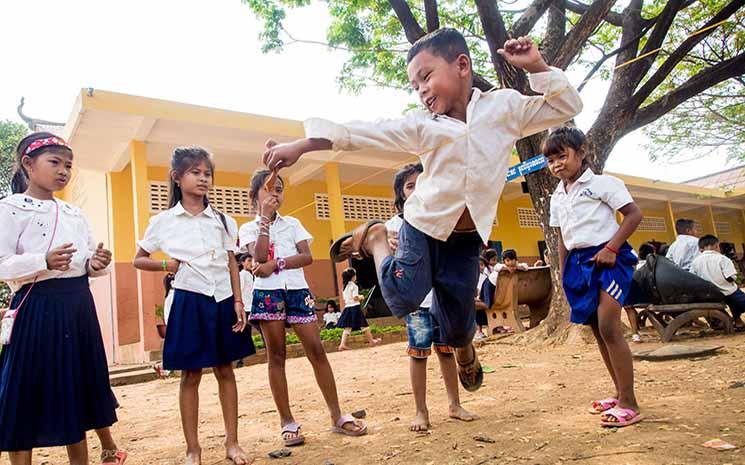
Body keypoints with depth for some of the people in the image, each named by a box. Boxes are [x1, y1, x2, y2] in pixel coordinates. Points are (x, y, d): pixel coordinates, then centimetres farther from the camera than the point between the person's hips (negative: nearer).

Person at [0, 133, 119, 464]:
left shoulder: (74, 213, 15)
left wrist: (96, 264, -5)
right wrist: (44, 262, -26)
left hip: (77, 305, 6)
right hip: (37, 308, -5)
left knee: (76, 383, 16)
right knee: (28, 389, 1)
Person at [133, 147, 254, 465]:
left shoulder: (223, 220, 6)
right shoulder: (164, 221, 0)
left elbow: (232, 265, 7)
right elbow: (138, 260, 10)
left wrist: (238, 302, 0)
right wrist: (166, 265, -8)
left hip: (222, 300, 2)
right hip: (189, 301, -2)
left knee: (225, 370, 8)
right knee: (190, 375, 5)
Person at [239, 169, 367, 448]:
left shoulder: (293, 223, 14)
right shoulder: (248, 228, 9)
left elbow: (307, 256, 0)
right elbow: (260, 256, -11)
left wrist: (276, 264, -13)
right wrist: (265, 218, -7)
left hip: (297, 289, 2)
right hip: (268, 293, -1)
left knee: (316, 349, -4)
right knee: (276, 355, 2)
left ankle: (337, 416, 2)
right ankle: (287, 422, 11)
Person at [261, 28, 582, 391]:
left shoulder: (505, 105, 1)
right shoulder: (421, 125, -3)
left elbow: (566, 106, 7)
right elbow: (363, 133, -11)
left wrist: (535, 66, -6)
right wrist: (301, 145, -18)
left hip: (467, 236, 1)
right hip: (424, 225, -1)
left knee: (456, 326, 7)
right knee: (404, 299, -15)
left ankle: (464, 347, 47)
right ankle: (374, 239, 13)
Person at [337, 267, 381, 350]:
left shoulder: (344, 287, 14)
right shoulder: (354, 286, -9)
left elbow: (344, 300, 15)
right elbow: (355, 298, -17)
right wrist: (361, 297, 3)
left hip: (347, 308, 7)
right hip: (355, 307, -6)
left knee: (347, 327, 3)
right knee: (364, 325, 5)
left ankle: (342, 344, -8)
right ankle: (372, 341, 15)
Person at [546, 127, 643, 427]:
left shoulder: (602, 183, -5)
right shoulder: (557, 198, 14)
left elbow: (634, 214, -8)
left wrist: (612, 248, -17)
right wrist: (563, 274, 13)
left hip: (606, 258, -7)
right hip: (577, 262, 7)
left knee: (608, 327, -16)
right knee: (597, 330, 10)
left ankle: (629, 403, -7)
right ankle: (620, 394, 23)